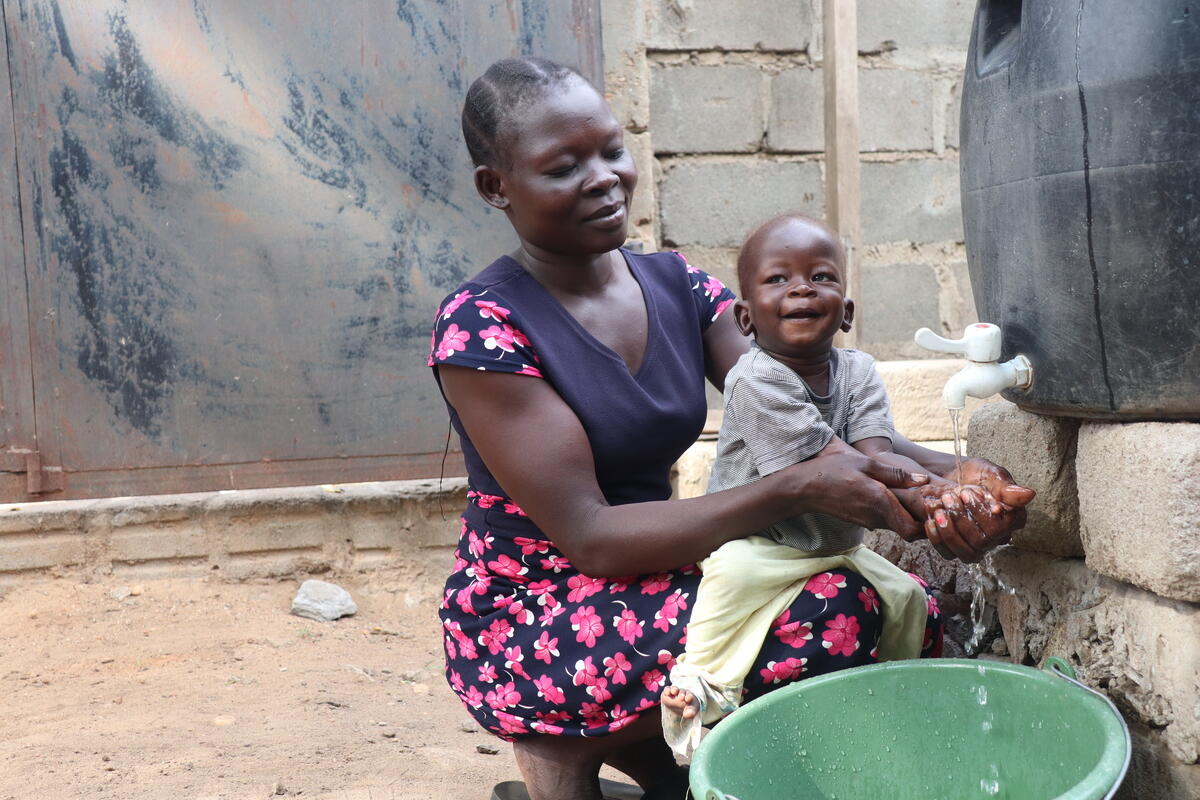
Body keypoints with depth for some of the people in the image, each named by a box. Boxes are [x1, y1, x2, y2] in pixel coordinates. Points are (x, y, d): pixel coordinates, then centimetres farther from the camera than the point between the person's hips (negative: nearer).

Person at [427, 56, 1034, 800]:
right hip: (533, 627, -6)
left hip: (654, 579, 6)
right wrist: (799, 488, -28)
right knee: (834, 615, -25)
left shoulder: (679, 286, 2)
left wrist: (945, 474, -26)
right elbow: (589, 536, -21)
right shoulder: (483, 326, -16)